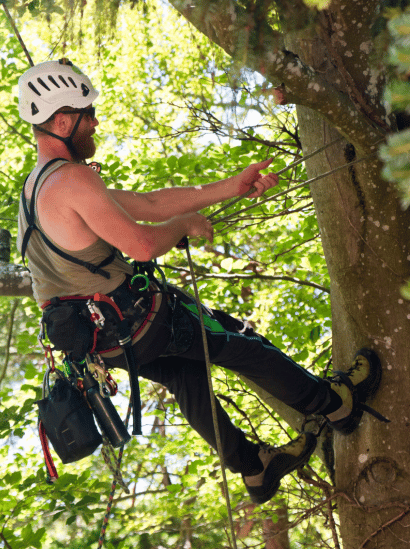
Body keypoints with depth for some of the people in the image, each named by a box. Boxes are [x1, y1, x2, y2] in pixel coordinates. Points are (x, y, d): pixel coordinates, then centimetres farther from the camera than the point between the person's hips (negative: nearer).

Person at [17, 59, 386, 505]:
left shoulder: (40, 184, 11)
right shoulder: (71, 177, -22)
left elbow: (151, 204, 9)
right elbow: (144, 244, -28)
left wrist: (233, 187, 7)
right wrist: (187, 223, -5)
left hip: (92, 336, 9)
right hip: (132, 321, -9)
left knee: (186, 373, 25)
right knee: (238, 342, 8)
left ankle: (253, 467, 36)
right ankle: (335, 402, 25)